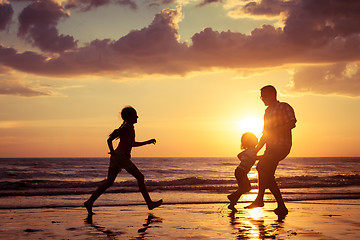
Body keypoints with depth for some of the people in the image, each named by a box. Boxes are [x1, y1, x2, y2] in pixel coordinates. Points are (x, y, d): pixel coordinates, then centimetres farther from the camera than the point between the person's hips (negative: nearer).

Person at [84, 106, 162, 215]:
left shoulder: (131, 128, 19)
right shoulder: (125, 127, -10)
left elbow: (132, 144, 31)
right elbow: (109, 139, -13)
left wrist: (147, 142, 28)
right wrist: (112, 152, -15)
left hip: (116, 157, 10)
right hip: (121, 156, -10)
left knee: (109, 182, 7)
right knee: (140, 177, -2)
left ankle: (89, 202, 5)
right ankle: (149, 203, 2)